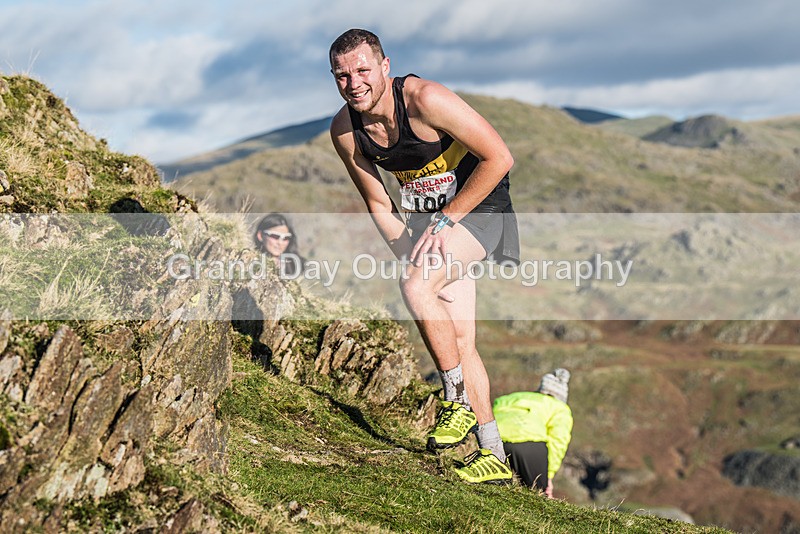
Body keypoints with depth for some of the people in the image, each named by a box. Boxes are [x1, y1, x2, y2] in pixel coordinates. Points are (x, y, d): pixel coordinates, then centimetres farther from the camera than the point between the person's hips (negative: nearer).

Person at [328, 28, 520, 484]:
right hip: (431, 216, 6)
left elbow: (499, 158, -23)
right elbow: (379, 204, 2)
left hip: (480, 205, -6)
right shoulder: (345, 131, -9)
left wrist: (443, 221, -22)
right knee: (461, 341, 4)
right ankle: (495, 457, 12)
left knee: (416, 287, -28)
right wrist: (411, 254, -11)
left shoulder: (423, 99, -27)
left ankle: (459, 402, -11)